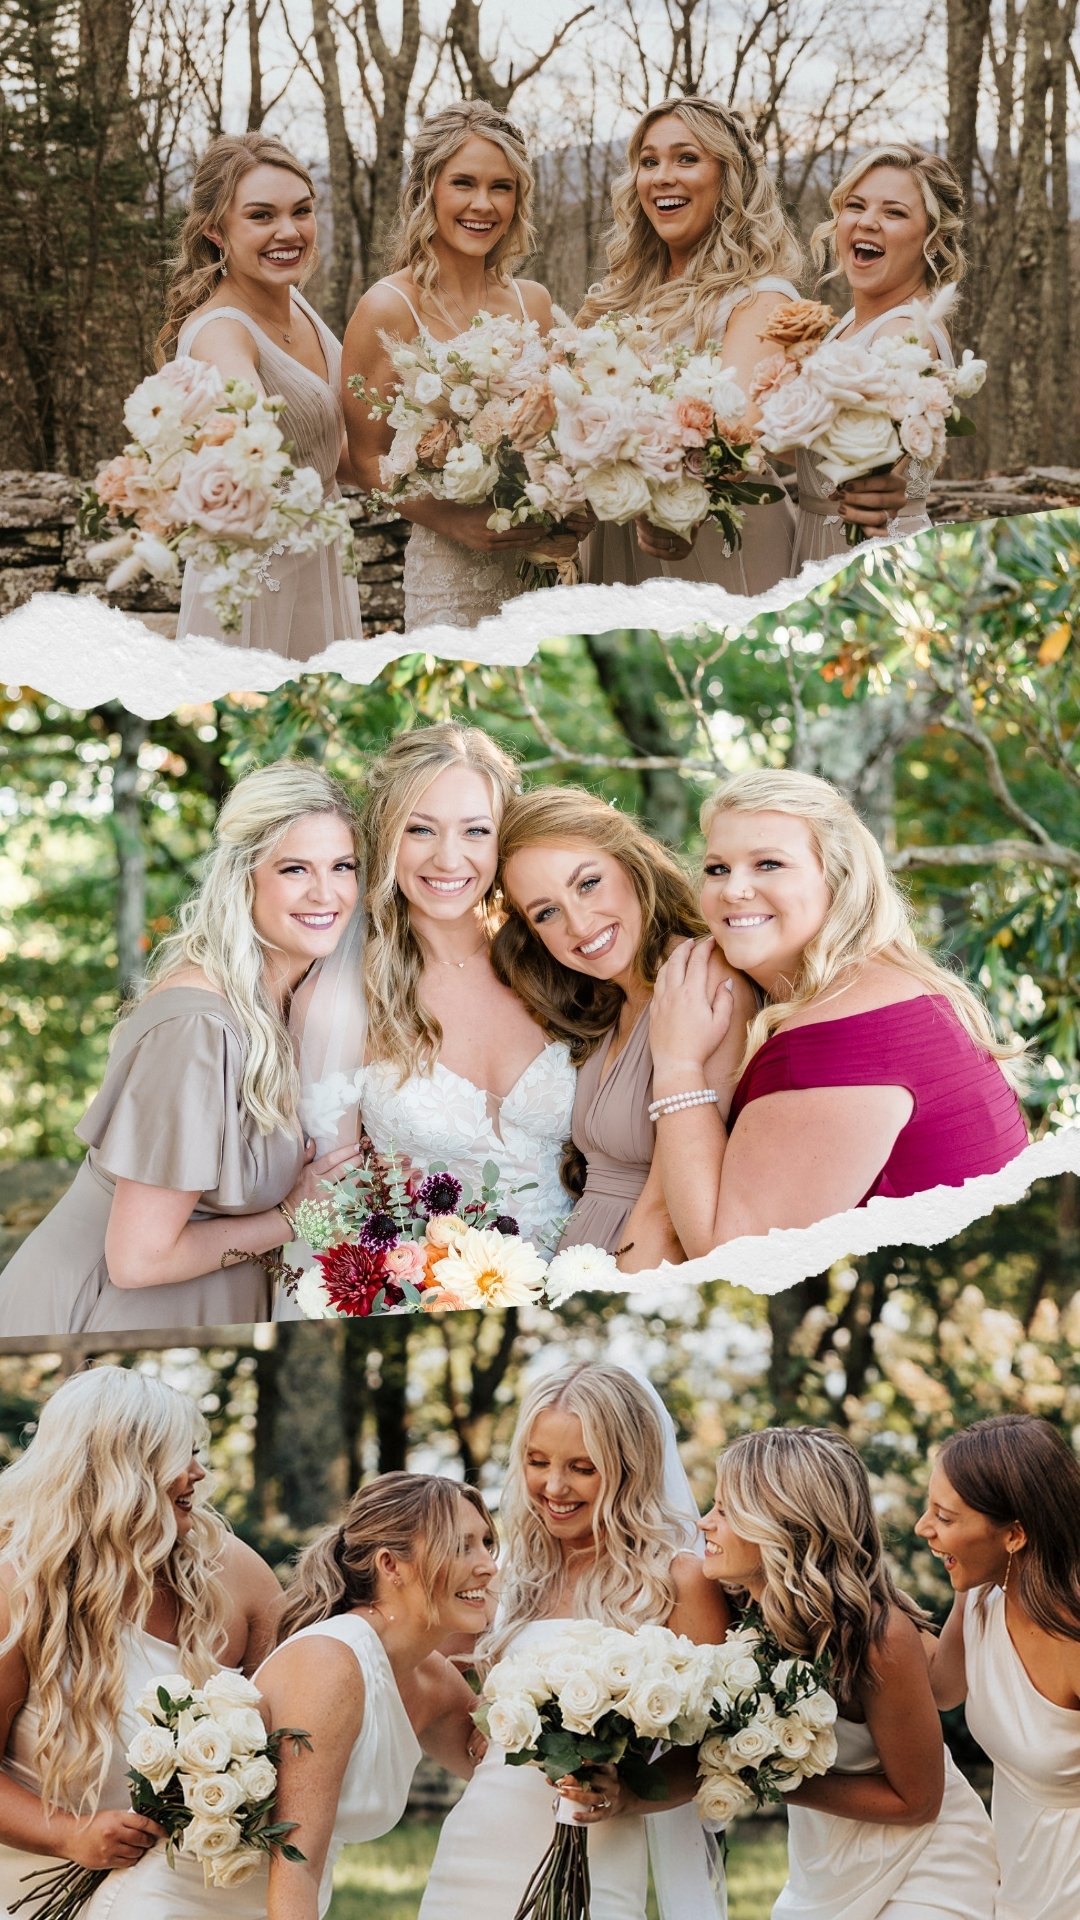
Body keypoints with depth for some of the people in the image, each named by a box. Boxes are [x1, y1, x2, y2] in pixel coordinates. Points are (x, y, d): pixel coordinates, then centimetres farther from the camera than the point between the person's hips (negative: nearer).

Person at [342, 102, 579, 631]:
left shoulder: (532, 301, 8)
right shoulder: (391, 308, -7)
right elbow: (367, 457, -6)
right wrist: (454, 522, -21)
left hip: (540, 563, 4)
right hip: (450, 569, -4)